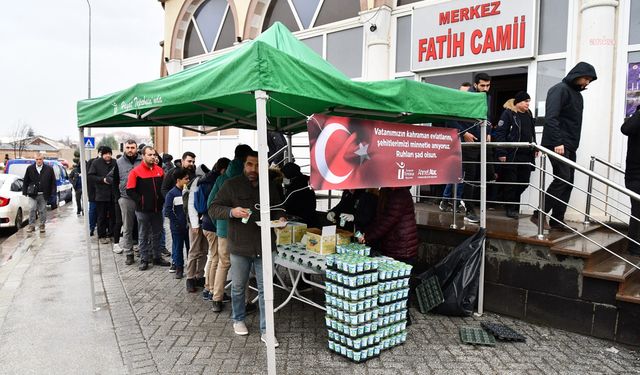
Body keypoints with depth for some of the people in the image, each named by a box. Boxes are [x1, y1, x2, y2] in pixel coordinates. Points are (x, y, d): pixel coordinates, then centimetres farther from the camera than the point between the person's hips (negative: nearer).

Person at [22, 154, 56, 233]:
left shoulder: (49, 169, 1)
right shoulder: (30, 168, 5)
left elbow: (53, 182, 2)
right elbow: (25, 181, 8)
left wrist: (53, 192, -4)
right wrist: (24, 191, 2)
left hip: (43, 195, 0)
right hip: (33, 194, 0)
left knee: (42, 210, 7)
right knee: (32, 209, -7)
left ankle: (42, 226, 18)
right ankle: (31, 225, 3)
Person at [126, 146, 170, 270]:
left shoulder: (159, 170, 5)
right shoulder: (136, 171, -7)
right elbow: (130, 191, -9)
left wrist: (162, 200, 4)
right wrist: (140, 201, -13)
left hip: (157, 209, 4)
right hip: (143, 210, -4)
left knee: (156, 235, 14)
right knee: (143, 236, 7)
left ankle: (157, 257, 25)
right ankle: (144, 260, 15)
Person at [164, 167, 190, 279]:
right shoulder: (172, 194, -9)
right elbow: (167, 211, -10)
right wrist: (177, 222, -12)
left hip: (189, 225, 4)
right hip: (177, 227, -3)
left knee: (191, 247, 11)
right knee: (178, 248, 7)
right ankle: (179, 268, 19)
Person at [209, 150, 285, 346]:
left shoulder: (270, 187, 5)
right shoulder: (231, 185, -3)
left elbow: (277, 208, 19)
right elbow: (213, 208, -3)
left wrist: (280, 218, -4)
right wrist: (232, 211, -22)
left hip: (264, 246, 1)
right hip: (239, 246, -1)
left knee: (265, 289, 5)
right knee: (238, 287, 16)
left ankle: (265, 330, 15)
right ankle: (238, 320, 38)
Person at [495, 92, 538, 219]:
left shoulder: (528, 114, 15)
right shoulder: (508, 113, -6)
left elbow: (532, 133, 24)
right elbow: (500, 133, -11)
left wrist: (535, 147, 17)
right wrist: (501, 153, -16)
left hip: (527, 154, 6)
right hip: (512, 154, -6)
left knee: (524, 181, 8)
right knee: (511, 181, 2)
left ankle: (513, 202, 27)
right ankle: (510, 208, 13)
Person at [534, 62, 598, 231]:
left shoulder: (577, 93, 21)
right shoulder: (559, 89, -7)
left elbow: (573, 121, 21)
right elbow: (551, 118, -18)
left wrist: (573, 144, 13)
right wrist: (557, 142, -24)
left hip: (569, 146, 9)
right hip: (557, 144, -9)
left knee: (568, 182, 6)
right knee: (562, 179, -14)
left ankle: (557, 220, 10)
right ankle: (540, 214, -8)